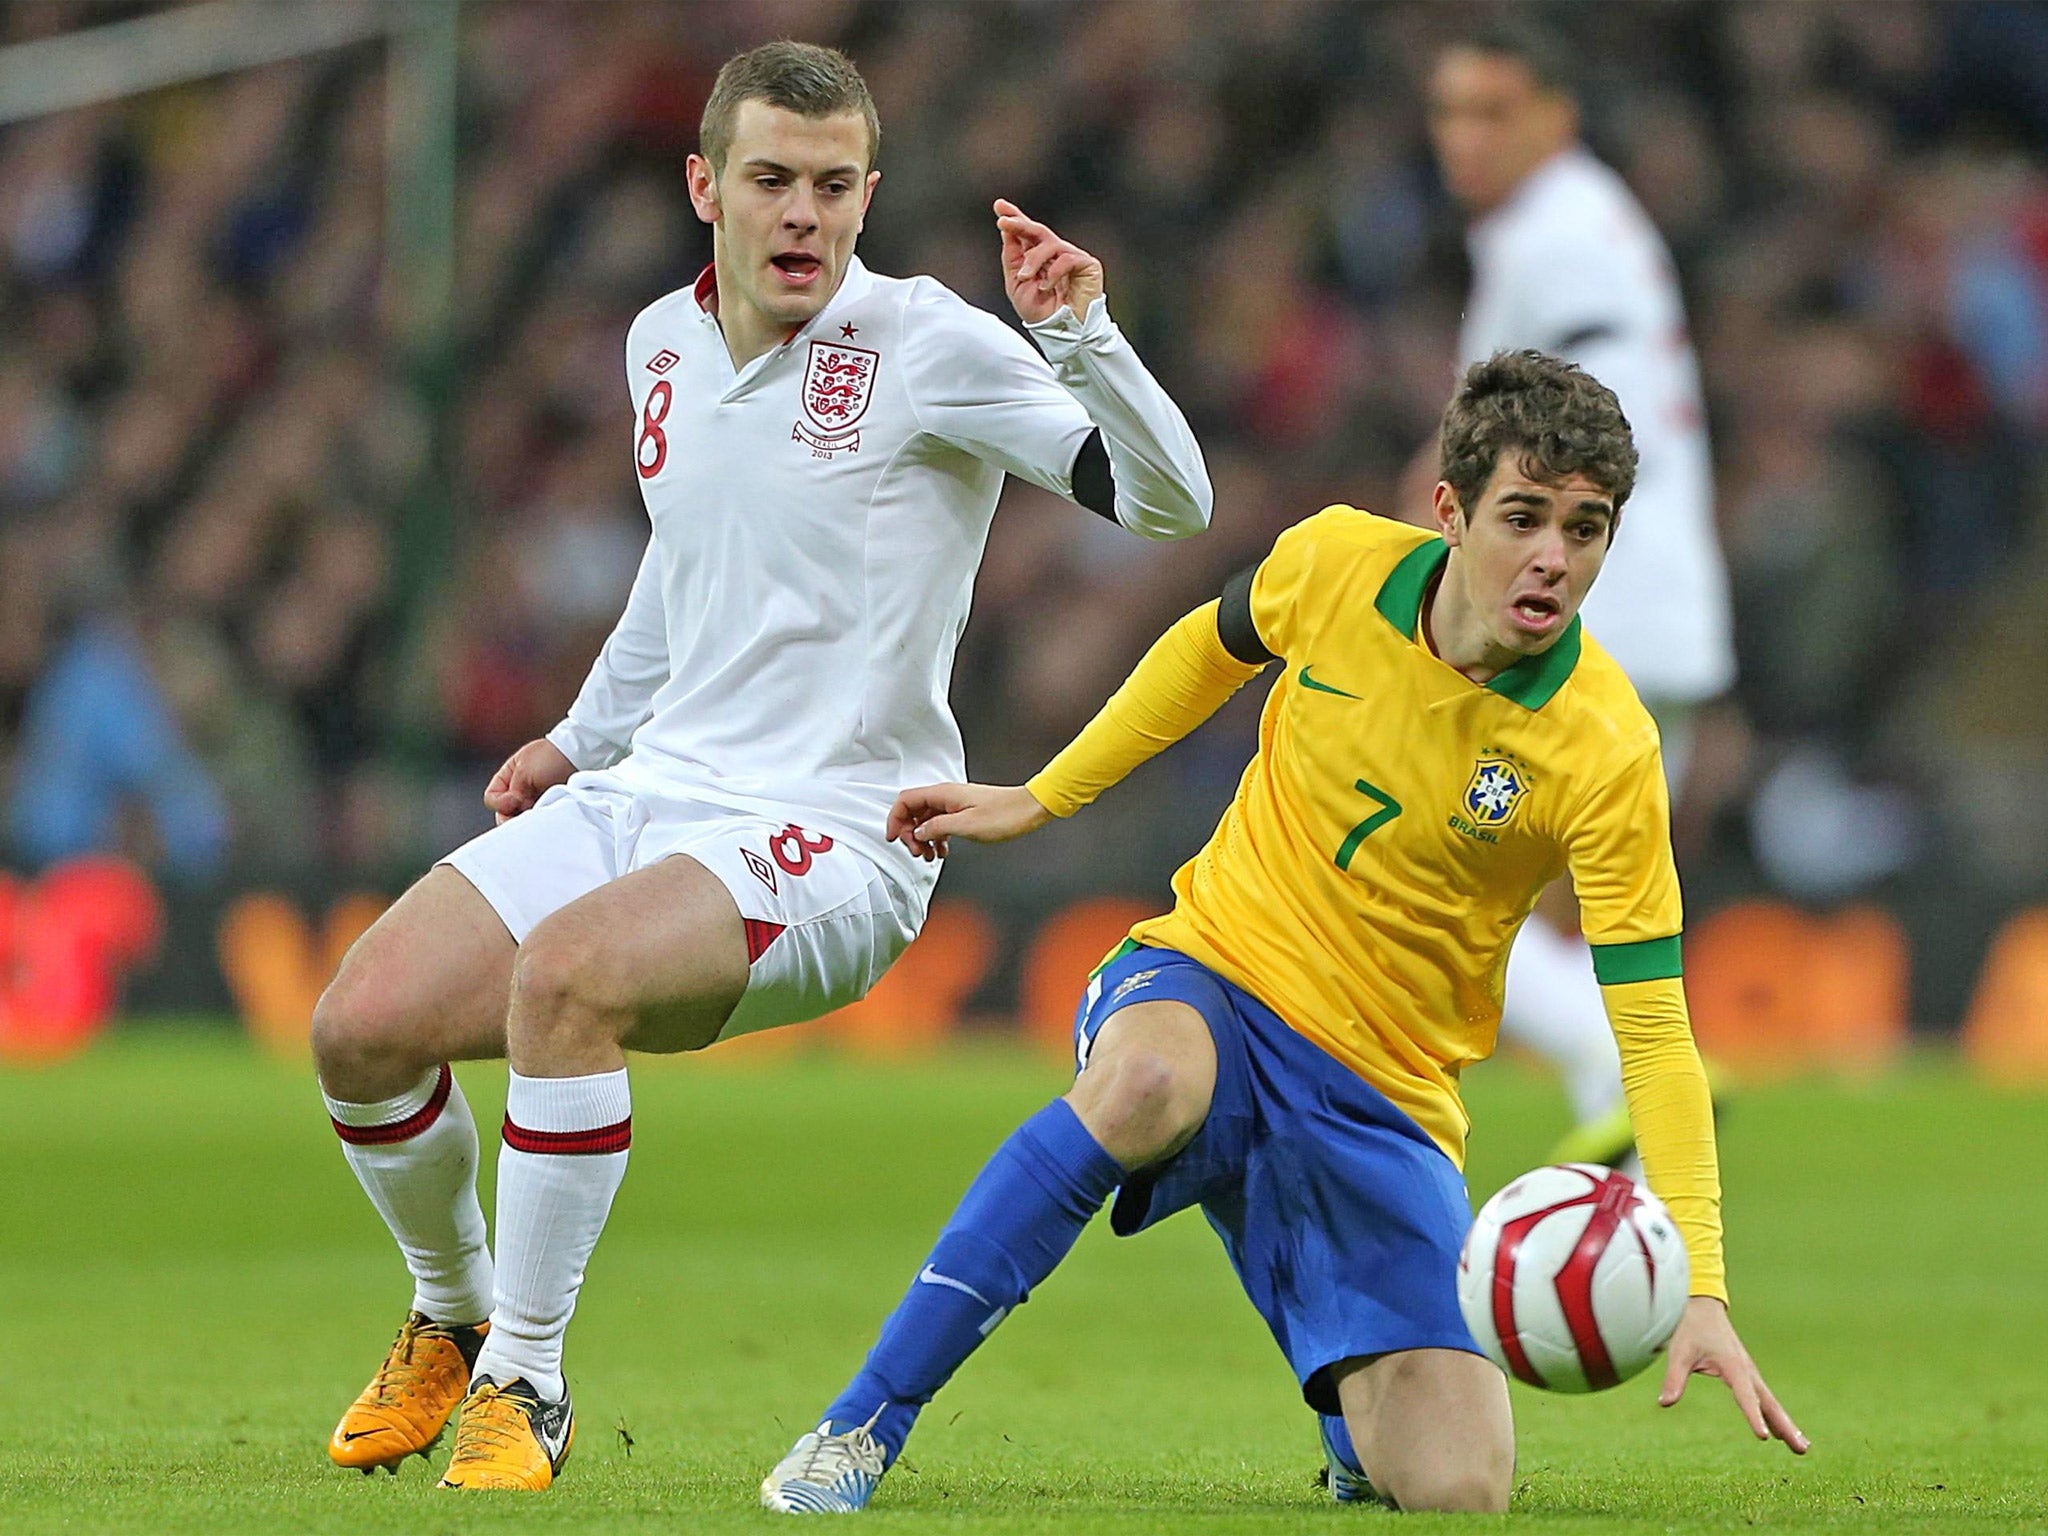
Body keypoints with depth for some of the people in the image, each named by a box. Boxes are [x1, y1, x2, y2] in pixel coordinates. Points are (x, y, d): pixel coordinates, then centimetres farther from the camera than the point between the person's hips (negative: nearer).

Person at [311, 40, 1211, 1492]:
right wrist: (580, 738, 30)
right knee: (363, 1028, -10)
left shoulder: (926, 344, -10)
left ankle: (524, 1386, -20)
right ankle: (454, 1317, 20)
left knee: (566, 975, -34)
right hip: (648, 793, 6)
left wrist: (1081, 336, -31)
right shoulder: (662, 344, 10)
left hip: (830, 840, -6)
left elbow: (1168, 503, -16)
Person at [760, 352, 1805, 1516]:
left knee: (1459, 1490, -16)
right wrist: (1038, 799, 19)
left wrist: (1702, 1290, -27)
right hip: (1208, 982, 0)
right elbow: (1212, 647, 15)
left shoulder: (1603, 751, -17)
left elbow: (1655, 1035, -18)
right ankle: (862, 1428, -29)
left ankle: (1360, 1418, 24)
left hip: (1383, 1101, 0)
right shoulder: (1336, 564, -10)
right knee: (1144, 1082, -39)